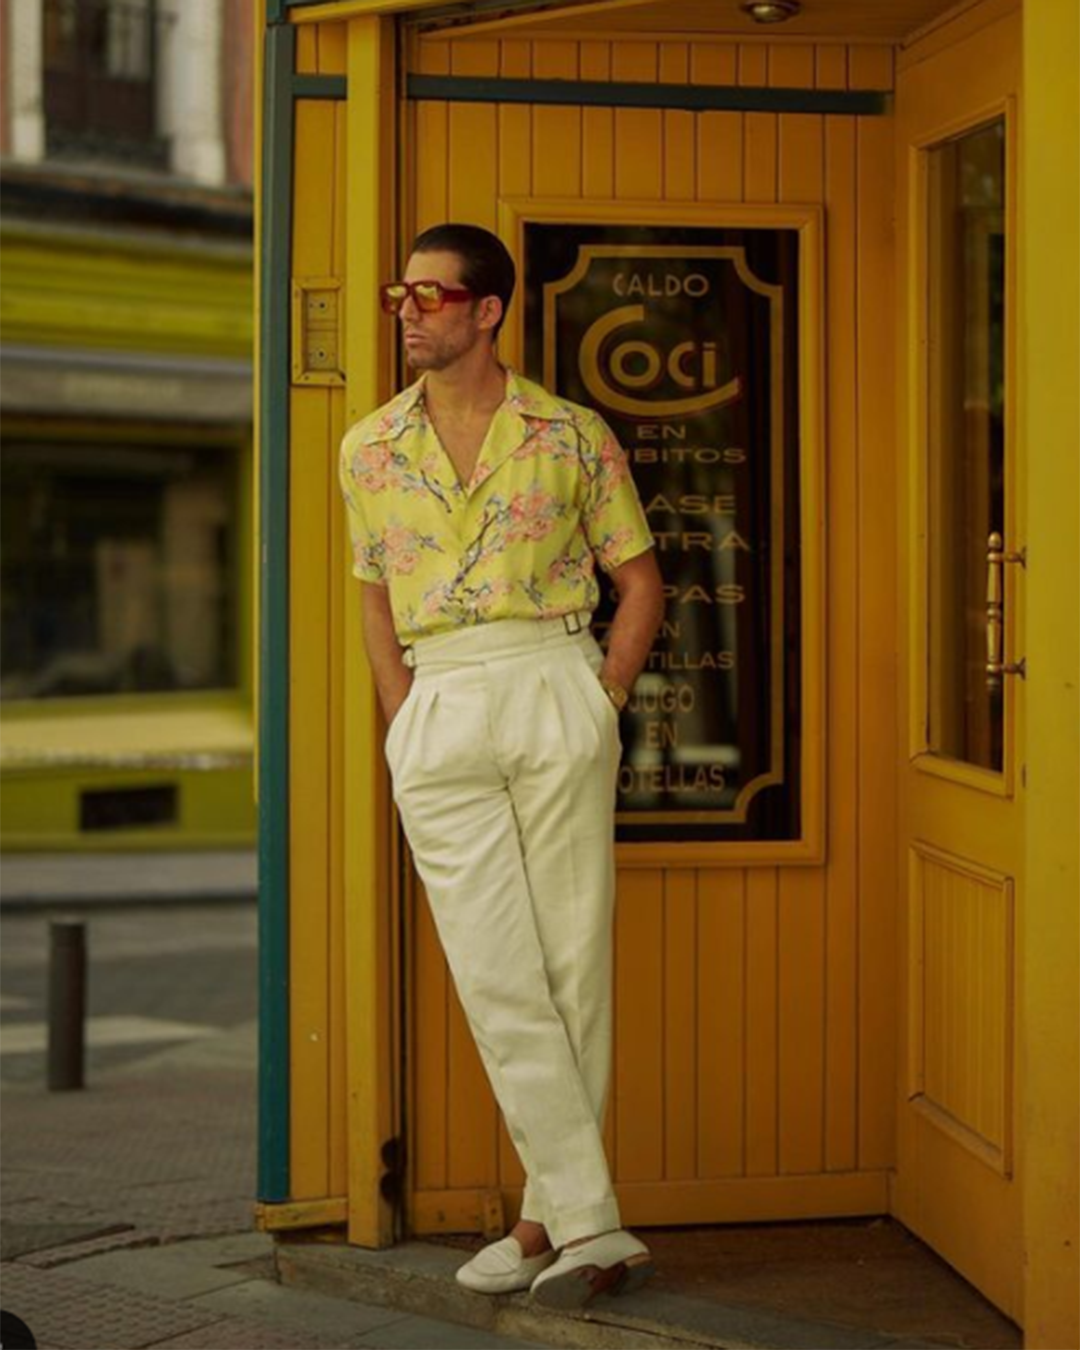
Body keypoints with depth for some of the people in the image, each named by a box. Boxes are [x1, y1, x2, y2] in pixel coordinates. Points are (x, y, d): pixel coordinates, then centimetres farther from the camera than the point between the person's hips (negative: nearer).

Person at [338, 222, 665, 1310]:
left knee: (573, 959, -1)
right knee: (496, 974, -6)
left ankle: (547, 1220, 9)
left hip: (553, 690, -2)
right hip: (436, 712, 2)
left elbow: (640, 584, 10)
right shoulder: (368, 450, 12)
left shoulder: (573, 436, 4)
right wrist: (403, 726, 8)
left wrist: (600, 704, 0)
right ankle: (594, 1226, -3)